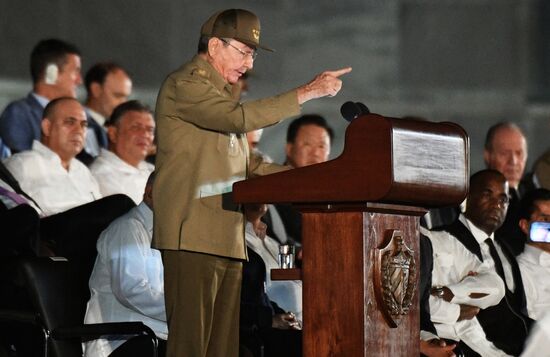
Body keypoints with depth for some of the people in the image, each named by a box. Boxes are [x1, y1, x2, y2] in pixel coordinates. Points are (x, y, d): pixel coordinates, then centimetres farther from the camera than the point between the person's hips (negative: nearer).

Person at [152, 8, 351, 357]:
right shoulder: (184, 85, -5)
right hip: (193, 235, -10)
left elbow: (246, 164, 26)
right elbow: (241, 117, -21)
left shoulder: (218, 92, 25)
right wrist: (306, 92, -17)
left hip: (228, 241, 10)